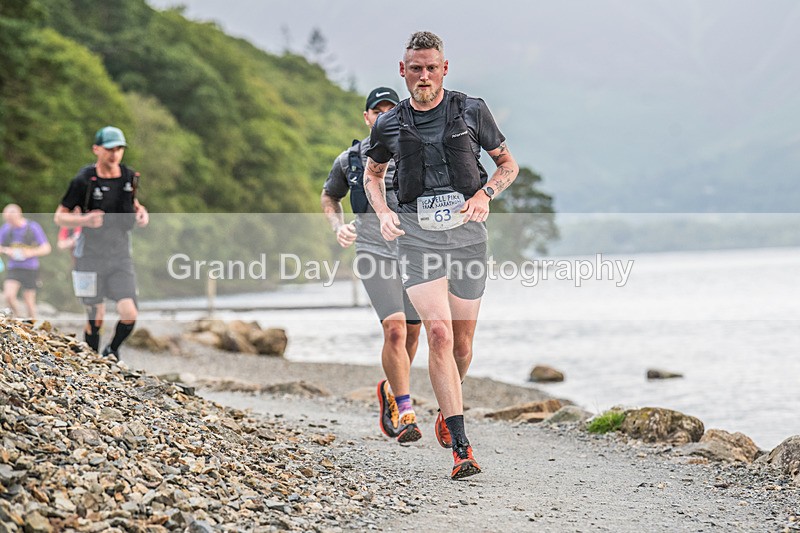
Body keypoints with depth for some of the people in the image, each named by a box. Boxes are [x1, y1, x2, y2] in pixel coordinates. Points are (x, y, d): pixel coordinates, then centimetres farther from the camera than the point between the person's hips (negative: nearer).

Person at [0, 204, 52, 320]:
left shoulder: (33, 227, -9)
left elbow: (46, 248, -7)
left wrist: (31, 252, -23)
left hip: (30, 270, -2)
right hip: (14, 269, 2)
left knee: (29, 300, 2)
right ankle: (19, 318, 8)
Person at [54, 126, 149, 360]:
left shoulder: (129, 178, 2)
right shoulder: (83, 181, -10)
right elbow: (60, 217, -4)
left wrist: (141, 213, 0)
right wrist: (85, 220, -22)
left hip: (120, 255, 3)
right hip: (91, 257, -3)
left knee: (129, 315, -11)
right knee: (96, 318, 1)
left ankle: (112, 352, 17)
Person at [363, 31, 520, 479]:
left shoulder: (472, 111, 2)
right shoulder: (390, 125, 5)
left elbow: (508, 164, 12)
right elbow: (373, 173, 23)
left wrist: (485, 194, -8)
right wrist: (383, 212, 4)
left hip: (466, 229, 1)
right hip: (417, 232, -1)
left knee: (462, 341, 8)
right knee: (439, 332, -16)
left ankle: (449, 407, 41)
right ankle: (462, 447, -18)